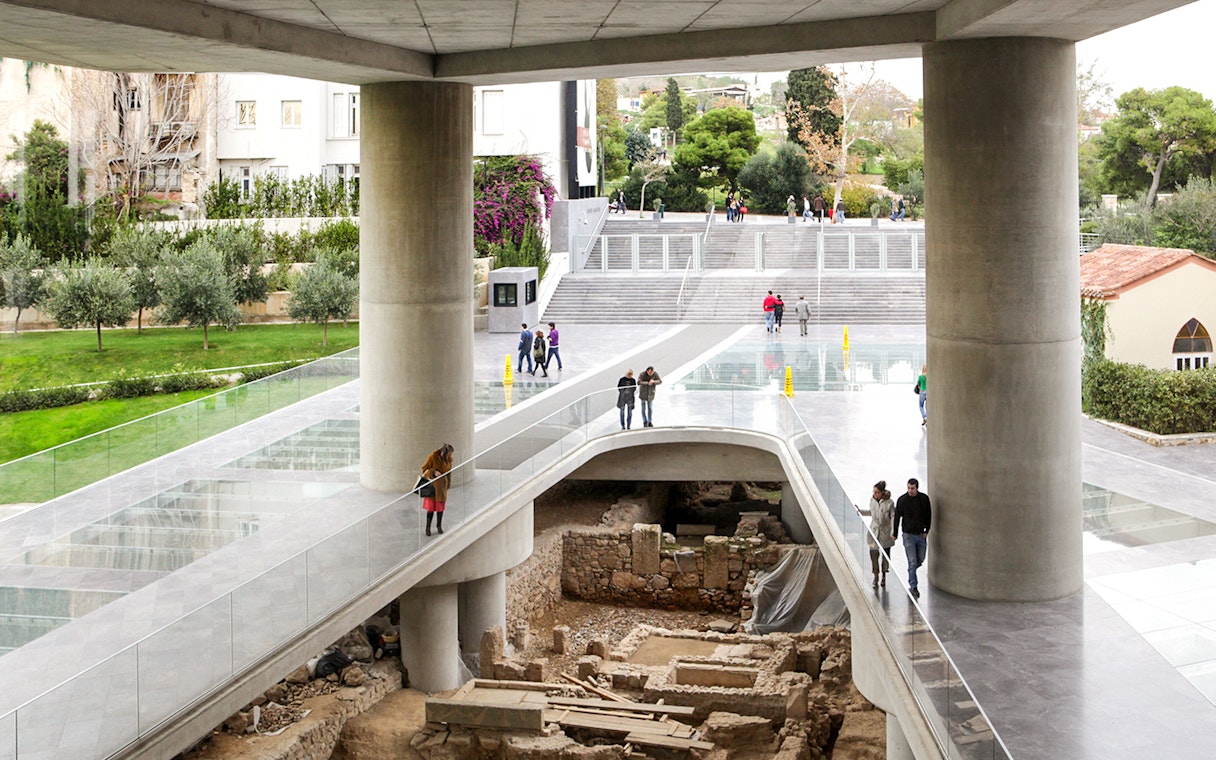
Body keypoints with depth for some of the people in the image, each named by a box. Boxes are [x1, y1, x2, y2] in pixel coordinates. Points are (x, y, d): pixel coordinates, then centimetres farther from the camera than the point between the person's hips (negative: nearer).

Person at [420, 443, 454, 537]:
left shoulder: (449, 459, -4)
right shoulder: (433, 456, -20)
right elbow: (424, 469, -11)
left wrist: (448, 484, 14)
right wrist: (434, 472, -27)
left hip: (442, 485, 4)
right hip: (432, 484, -4)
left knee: (441, 505, 9)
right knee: (431, 506, -2)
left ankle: (439, 526, 27)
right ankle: (428, 527, 14)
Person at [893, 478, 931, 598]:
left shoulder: (924, 498, -3)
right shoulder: (902, 500, -9)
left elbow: (929, 516, 7)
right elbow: (897, 517, -1)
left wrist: (926, 531, 1)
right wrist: (895, 534, 2)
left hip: (921, 534, 3)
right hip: (908, 535, -3)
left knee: (921, 560, 11)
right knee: (912, 562, -5)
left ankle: (910, 572, 40)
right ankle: (913, 587, 2)